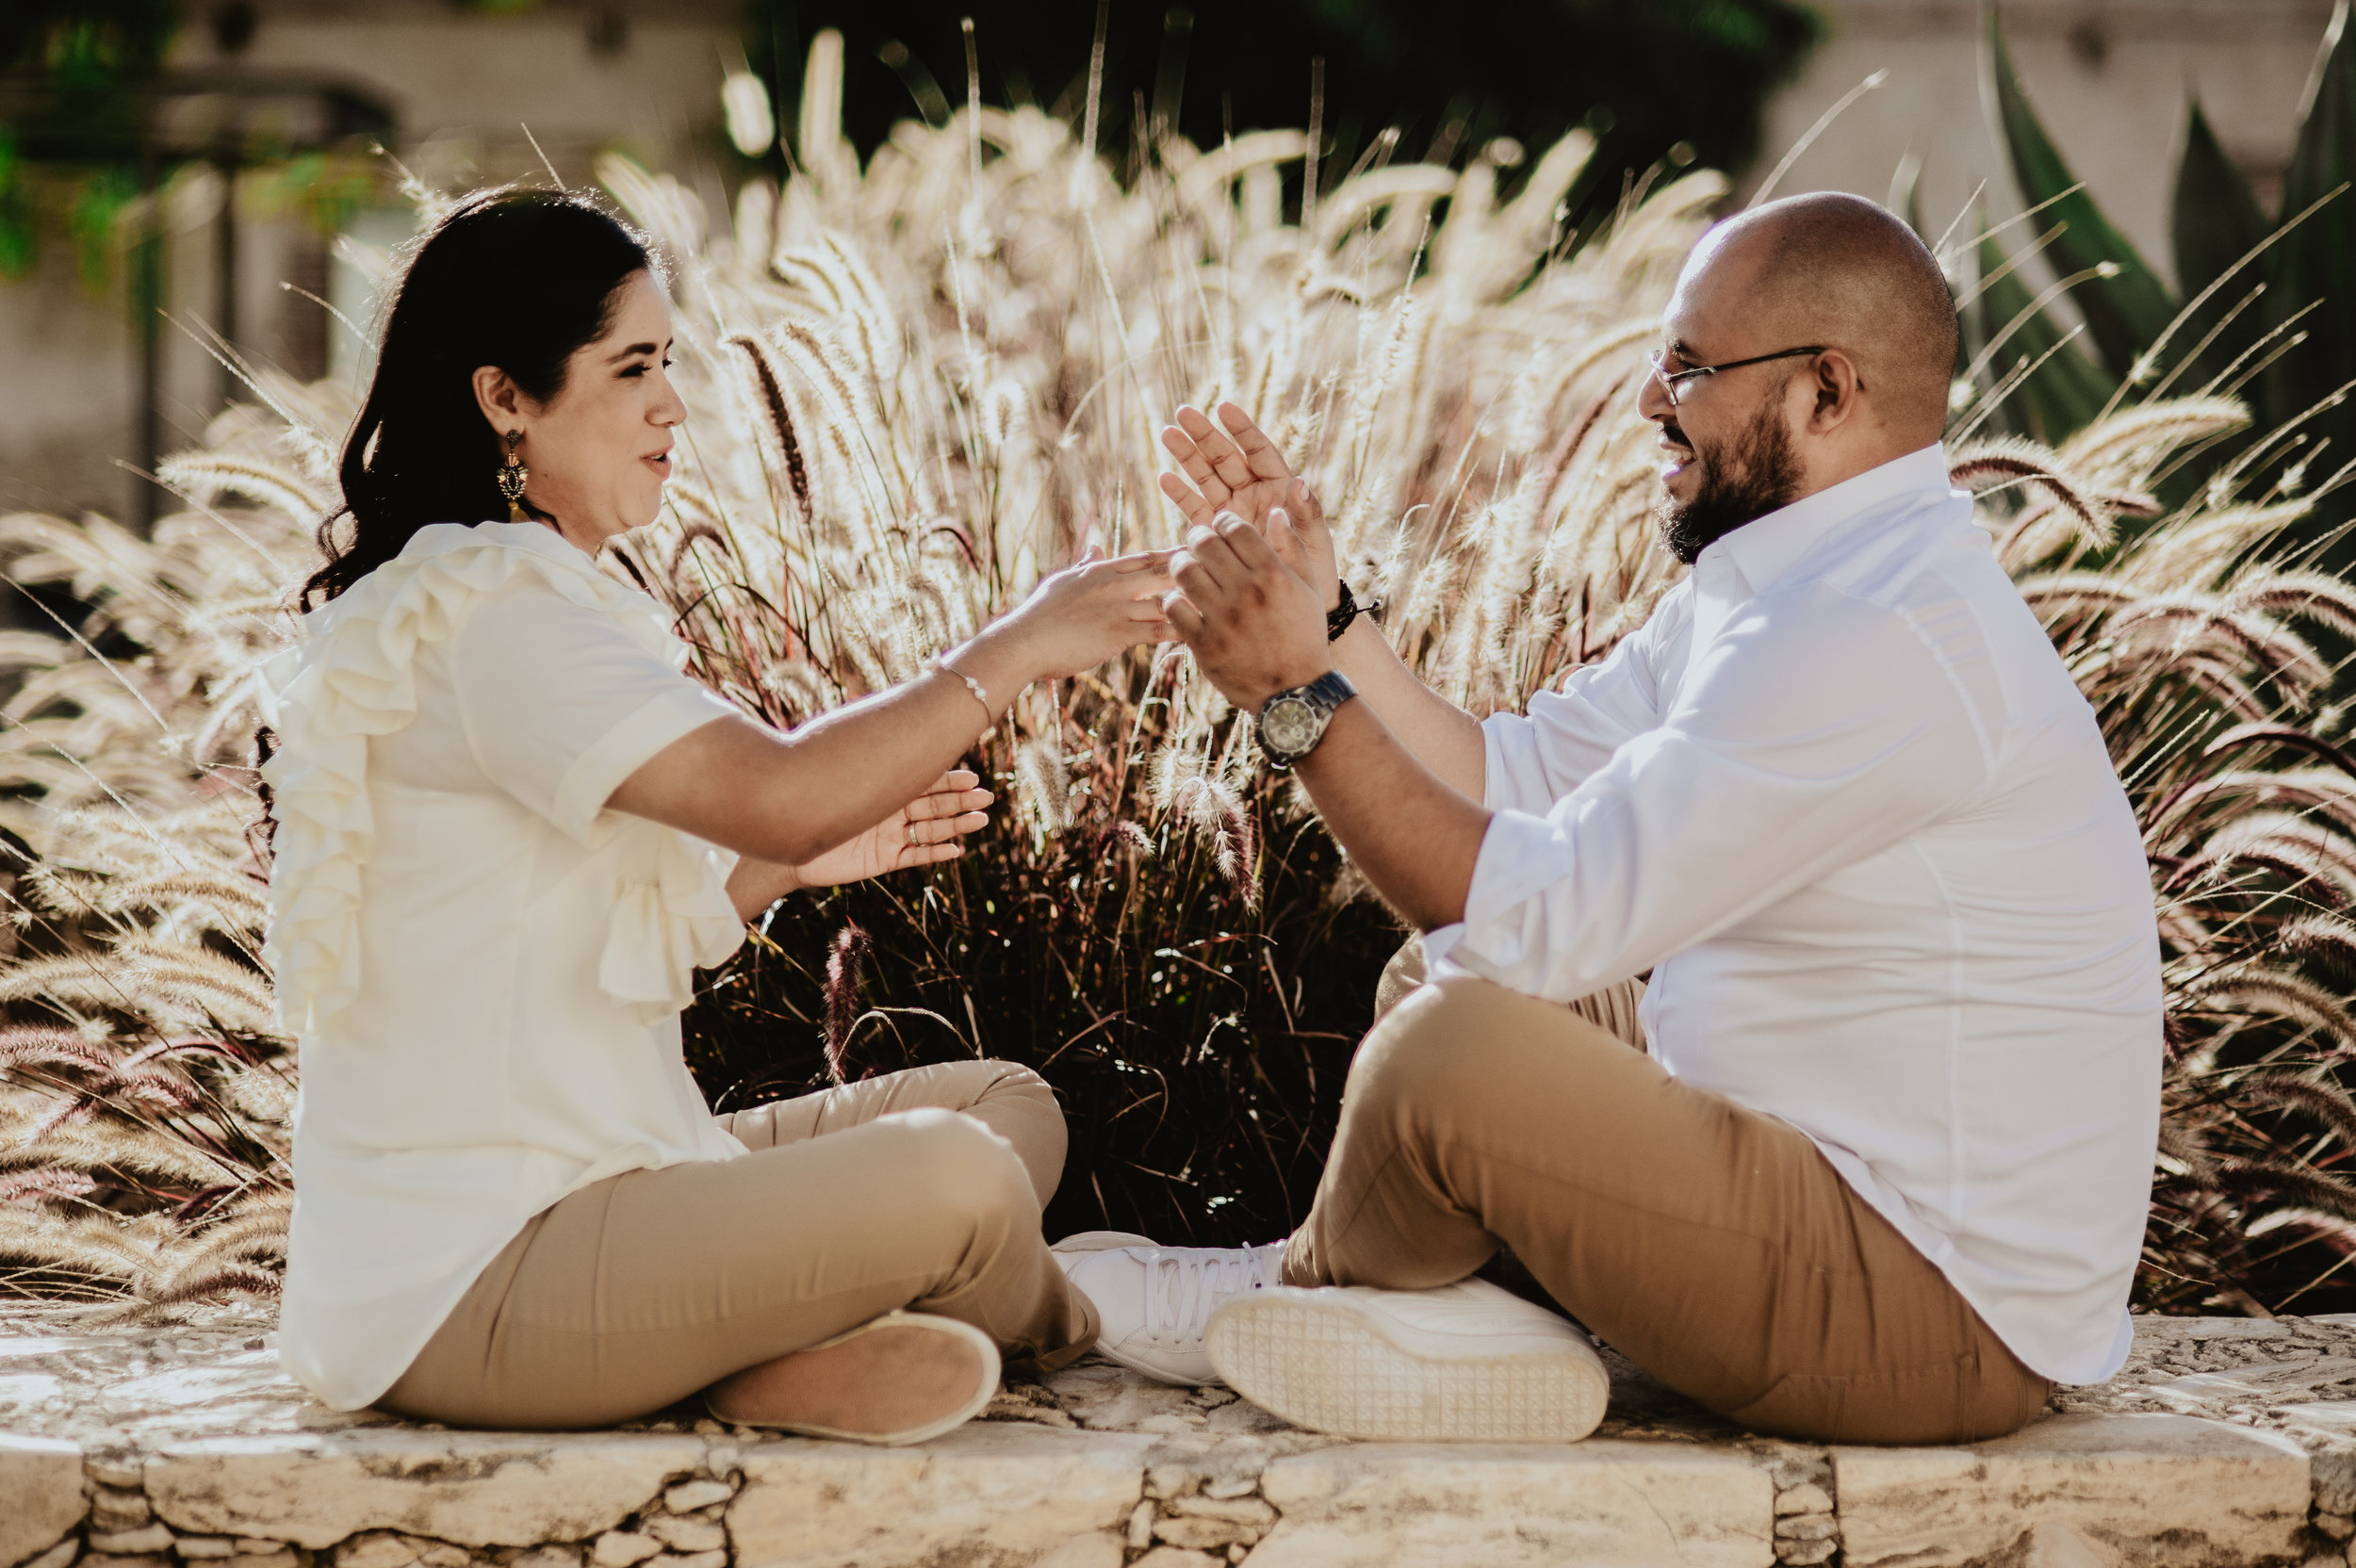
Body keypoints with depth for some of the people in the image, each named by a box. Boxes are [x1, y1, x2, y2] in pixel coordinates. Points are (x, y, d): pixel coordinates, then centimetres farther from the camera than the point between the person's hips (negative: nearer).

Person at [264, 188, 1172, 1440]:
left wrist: (779, 864, 9)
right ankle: (1041, 1325, 9)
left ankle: (787, 1360, -10)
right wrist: (1018, 646, -17)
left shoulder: (504, 596, 18)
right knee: (950, 1182, -25)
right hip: (460, 1288, -11)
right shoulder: (482, 610, -16)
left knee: (1010, 1103, 10)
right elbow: (775, 791, -27)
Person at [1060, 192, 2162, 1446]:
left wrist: (1300, 698, -20)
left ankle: (1307, 1292, 8)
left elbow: (1544, 915, -25)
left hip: (1936, 1321, -11)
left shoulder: (1885, 635, -24)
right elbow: (1510, 786, 11)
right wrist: (1319, 614, 4)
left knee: (1445, 1053, -22)